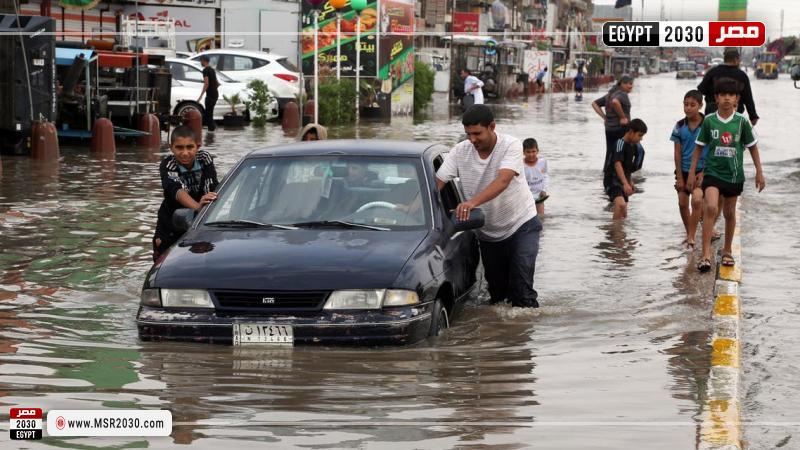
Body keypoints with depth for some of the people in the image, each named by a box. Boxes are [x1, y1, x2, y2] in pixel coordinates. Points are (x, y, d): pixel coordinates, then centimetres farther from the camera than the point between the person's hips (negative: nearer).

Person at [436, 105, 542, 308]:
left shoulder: (511, 146, -20)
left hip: (521, 224, -4)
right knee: (497, 293, 12)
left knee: (522, 291, -17)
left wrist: (472, 202, -52)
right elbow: (437, 183, -13)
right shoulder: (460, 152, -8)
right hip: (488, 233, 4)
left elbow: (503, 181, -36)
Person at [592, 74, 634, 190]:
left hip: (609, 128, 9)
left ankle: (607, 184, 16)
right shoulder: (622, 94, -12)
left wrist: (604, 117, 13)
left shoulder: (610, 94, 15)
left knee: (610, 156, 12)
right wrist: (623, 117, -24)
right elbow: (615, 102, -34)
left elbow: (594, 104, 20)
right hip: (621, 128, -9)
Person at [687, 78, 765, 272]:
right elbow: (699, 147, 4)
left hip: (734, 174, 1)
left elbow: (753, 147, 5)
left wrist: (759, 172, 5)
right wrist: (692, 173, 4)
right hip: (712, 171, -1)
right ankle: (706, 254, -20)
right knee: (711, 207, -20)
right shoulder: (709, 120, -5)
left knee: (729, 212, 14)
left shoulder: (742, 122, -5)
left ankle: (727, 250, 33)